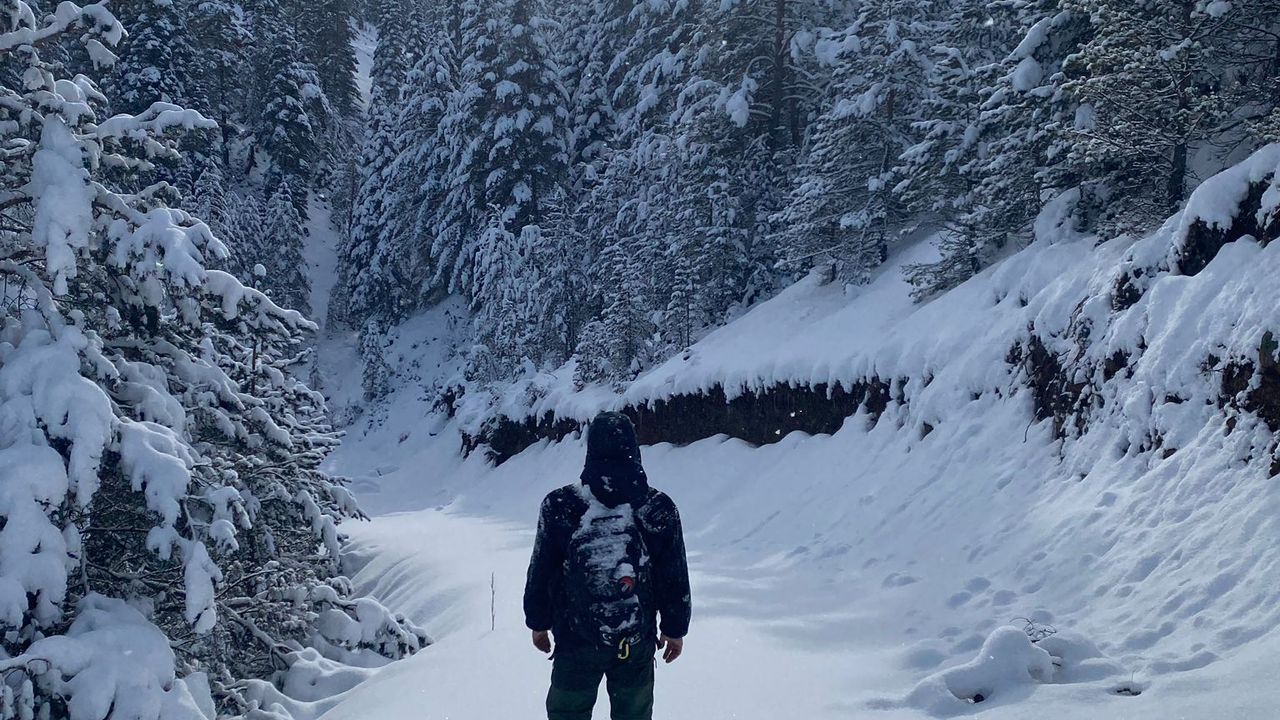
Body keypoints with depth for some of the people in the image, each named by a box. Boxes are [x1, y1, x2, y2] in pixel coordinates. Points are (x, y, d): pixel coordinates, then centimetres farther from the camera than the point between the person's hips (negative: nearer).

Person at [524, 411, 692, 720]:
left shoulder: (559, 506, -12)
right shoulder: (659, 509, -9)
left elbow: (541, 572, -3)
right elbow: (676, 578, -2)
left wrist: (538, 623, 11)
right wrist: (675, 629, 11)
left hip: (576, 639, -1)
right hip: (638, 641, 1)